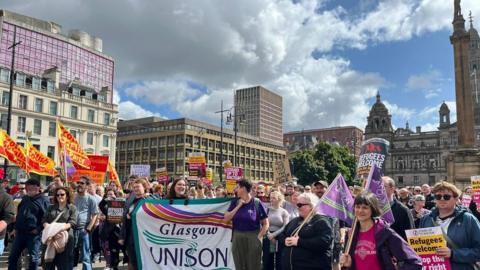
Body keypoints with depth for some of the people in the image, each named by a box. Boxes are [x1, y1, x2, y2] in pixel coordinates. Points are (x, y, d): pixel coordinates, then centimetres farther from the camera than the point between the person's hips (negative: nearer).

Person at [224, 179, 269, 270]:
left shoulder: (257, 203, -8)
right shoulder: (235, 202, 4)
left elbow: (266, 224, -4)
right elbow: (226, 218, -6)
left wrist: (258, 237, -12)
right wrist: (239, 206, -9)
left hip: (253, 238, -4)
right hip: (237, 238, 4)